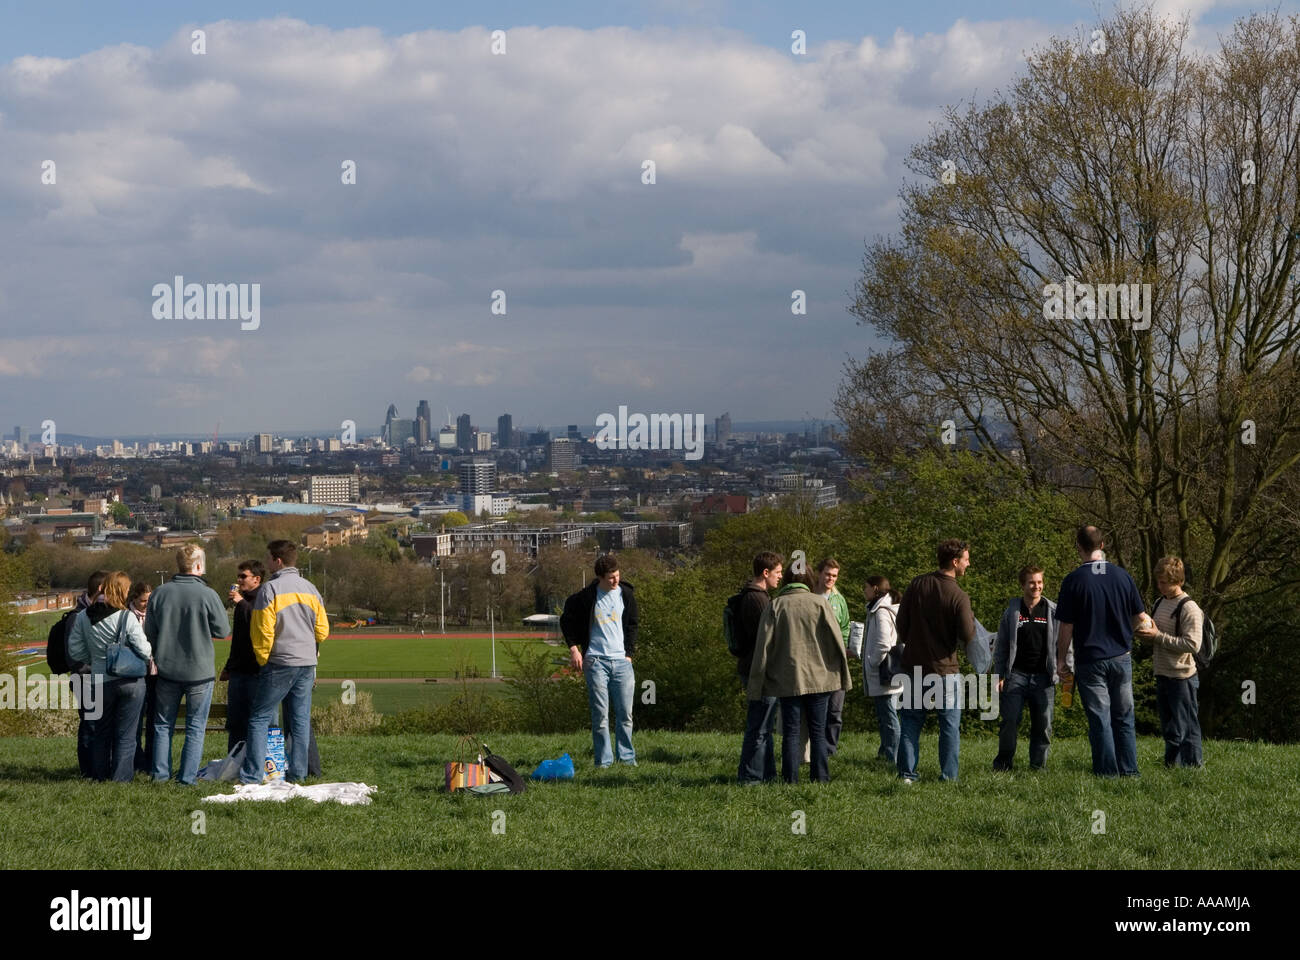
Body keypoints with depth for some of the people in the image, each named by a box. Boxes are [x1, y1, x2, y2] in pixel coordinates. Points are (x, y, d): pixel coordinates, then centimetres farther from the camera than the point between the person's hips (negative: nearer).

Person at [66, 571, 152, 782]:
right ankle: (121, 777, 6)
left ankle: (100, 774, 24)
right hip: (130, 681, -4)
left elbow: (74, 650, 4)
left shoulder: (83, 617, 0)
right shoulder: (126, 617, -14)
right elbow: (144, 650, -15)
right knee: (126, 733, 5)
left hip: (101, 682, 4)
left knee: (102, 732, 19)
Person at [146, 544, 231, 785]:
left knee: (163, 724, 15)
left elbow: (149, 633, 3)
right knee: (195, 728, 6)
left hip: (167, 669, 3)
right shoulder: (207, 595, -12)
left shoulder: (159, 594, -3)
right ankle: (188, 776, 4)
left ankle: (160, 773, 15)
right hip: (200, 671, -3)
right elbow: (223, 630, -5)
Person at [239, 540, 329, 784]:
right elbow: (322, 629, 14)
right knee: (300, 719, 9)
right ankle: (297, 773, 9)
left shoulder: (270, 589, -10)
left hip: (280, 663, -6)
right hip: (307, 663, 6)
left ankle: (252, 774, -6)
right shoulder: (310, 588, 10)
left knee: (260, 718, -1)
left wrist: (263, 661, 0)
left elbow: (262, 632, -11)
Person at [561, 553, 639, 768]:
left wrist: (629, 653, 7)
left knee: (625, 713, 2)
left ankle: (627, 756, 11)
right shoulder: (587, 597, -4)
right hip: (596, 661, -2)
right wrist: (573, 647, 2)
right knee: (600, 714, -3)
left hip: (621, 661, 2)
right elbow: (567, 620, 9)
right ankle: (603, 759, 2)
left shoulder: (626, 595, 5)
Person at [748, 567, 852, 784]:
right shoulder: (819, 603, -1)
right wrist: (843, 676, 7)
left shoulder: (775, 606, 0)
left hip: (787, 680, 0)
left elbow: (763, 646, -1)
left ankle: (791, 780, -1)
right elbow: (836, 640, -1)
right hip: (819, 678, 0)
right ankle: (821, 778, 4)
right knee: (818, 731, 7)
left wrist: (757, 684, 4)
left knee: (790, 732, 4)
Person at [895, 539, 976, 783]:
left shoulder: (916, 586, 0)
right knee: (950, 726, 6)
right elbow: (967, 637, -17)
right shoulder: (958, 597, -14)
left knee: (910, 723, 11)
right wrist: (970, 618, 4)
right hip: (944, 669, -4)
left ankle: (907, 774, 8)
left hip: (913, 666, 4)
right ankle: (948, 777, 5)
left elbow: (901, 623, 5)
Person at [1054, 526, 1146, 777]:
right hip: (1121, 657, 3)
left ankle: (1107, 771, 3)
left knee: (1099, 719, 2)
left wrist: (1061, 659, 3)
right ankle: (1128, 769, 13)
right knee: (1124, 717, 12)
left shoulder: (1074, 580, -10)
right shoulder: (1122, 576, 0)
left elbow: (1066, 627, -8)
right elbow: (1140, 618, 6)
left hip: (1090, 660, -3)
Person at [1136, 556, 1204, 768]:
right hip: (1162, 675, 8)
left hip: (1181, 677, -8)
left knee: (1185, 728, -6)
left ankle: (1192, 766, -1)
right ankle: (1171, 766, 22)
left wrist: (1157, 636, -20)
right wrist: (1144, 633, 0)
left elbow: (1193, 644, -20)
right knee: (1168, 728, 14)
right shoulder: (1159, 603, 12)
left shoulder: (1189, 608, -13)